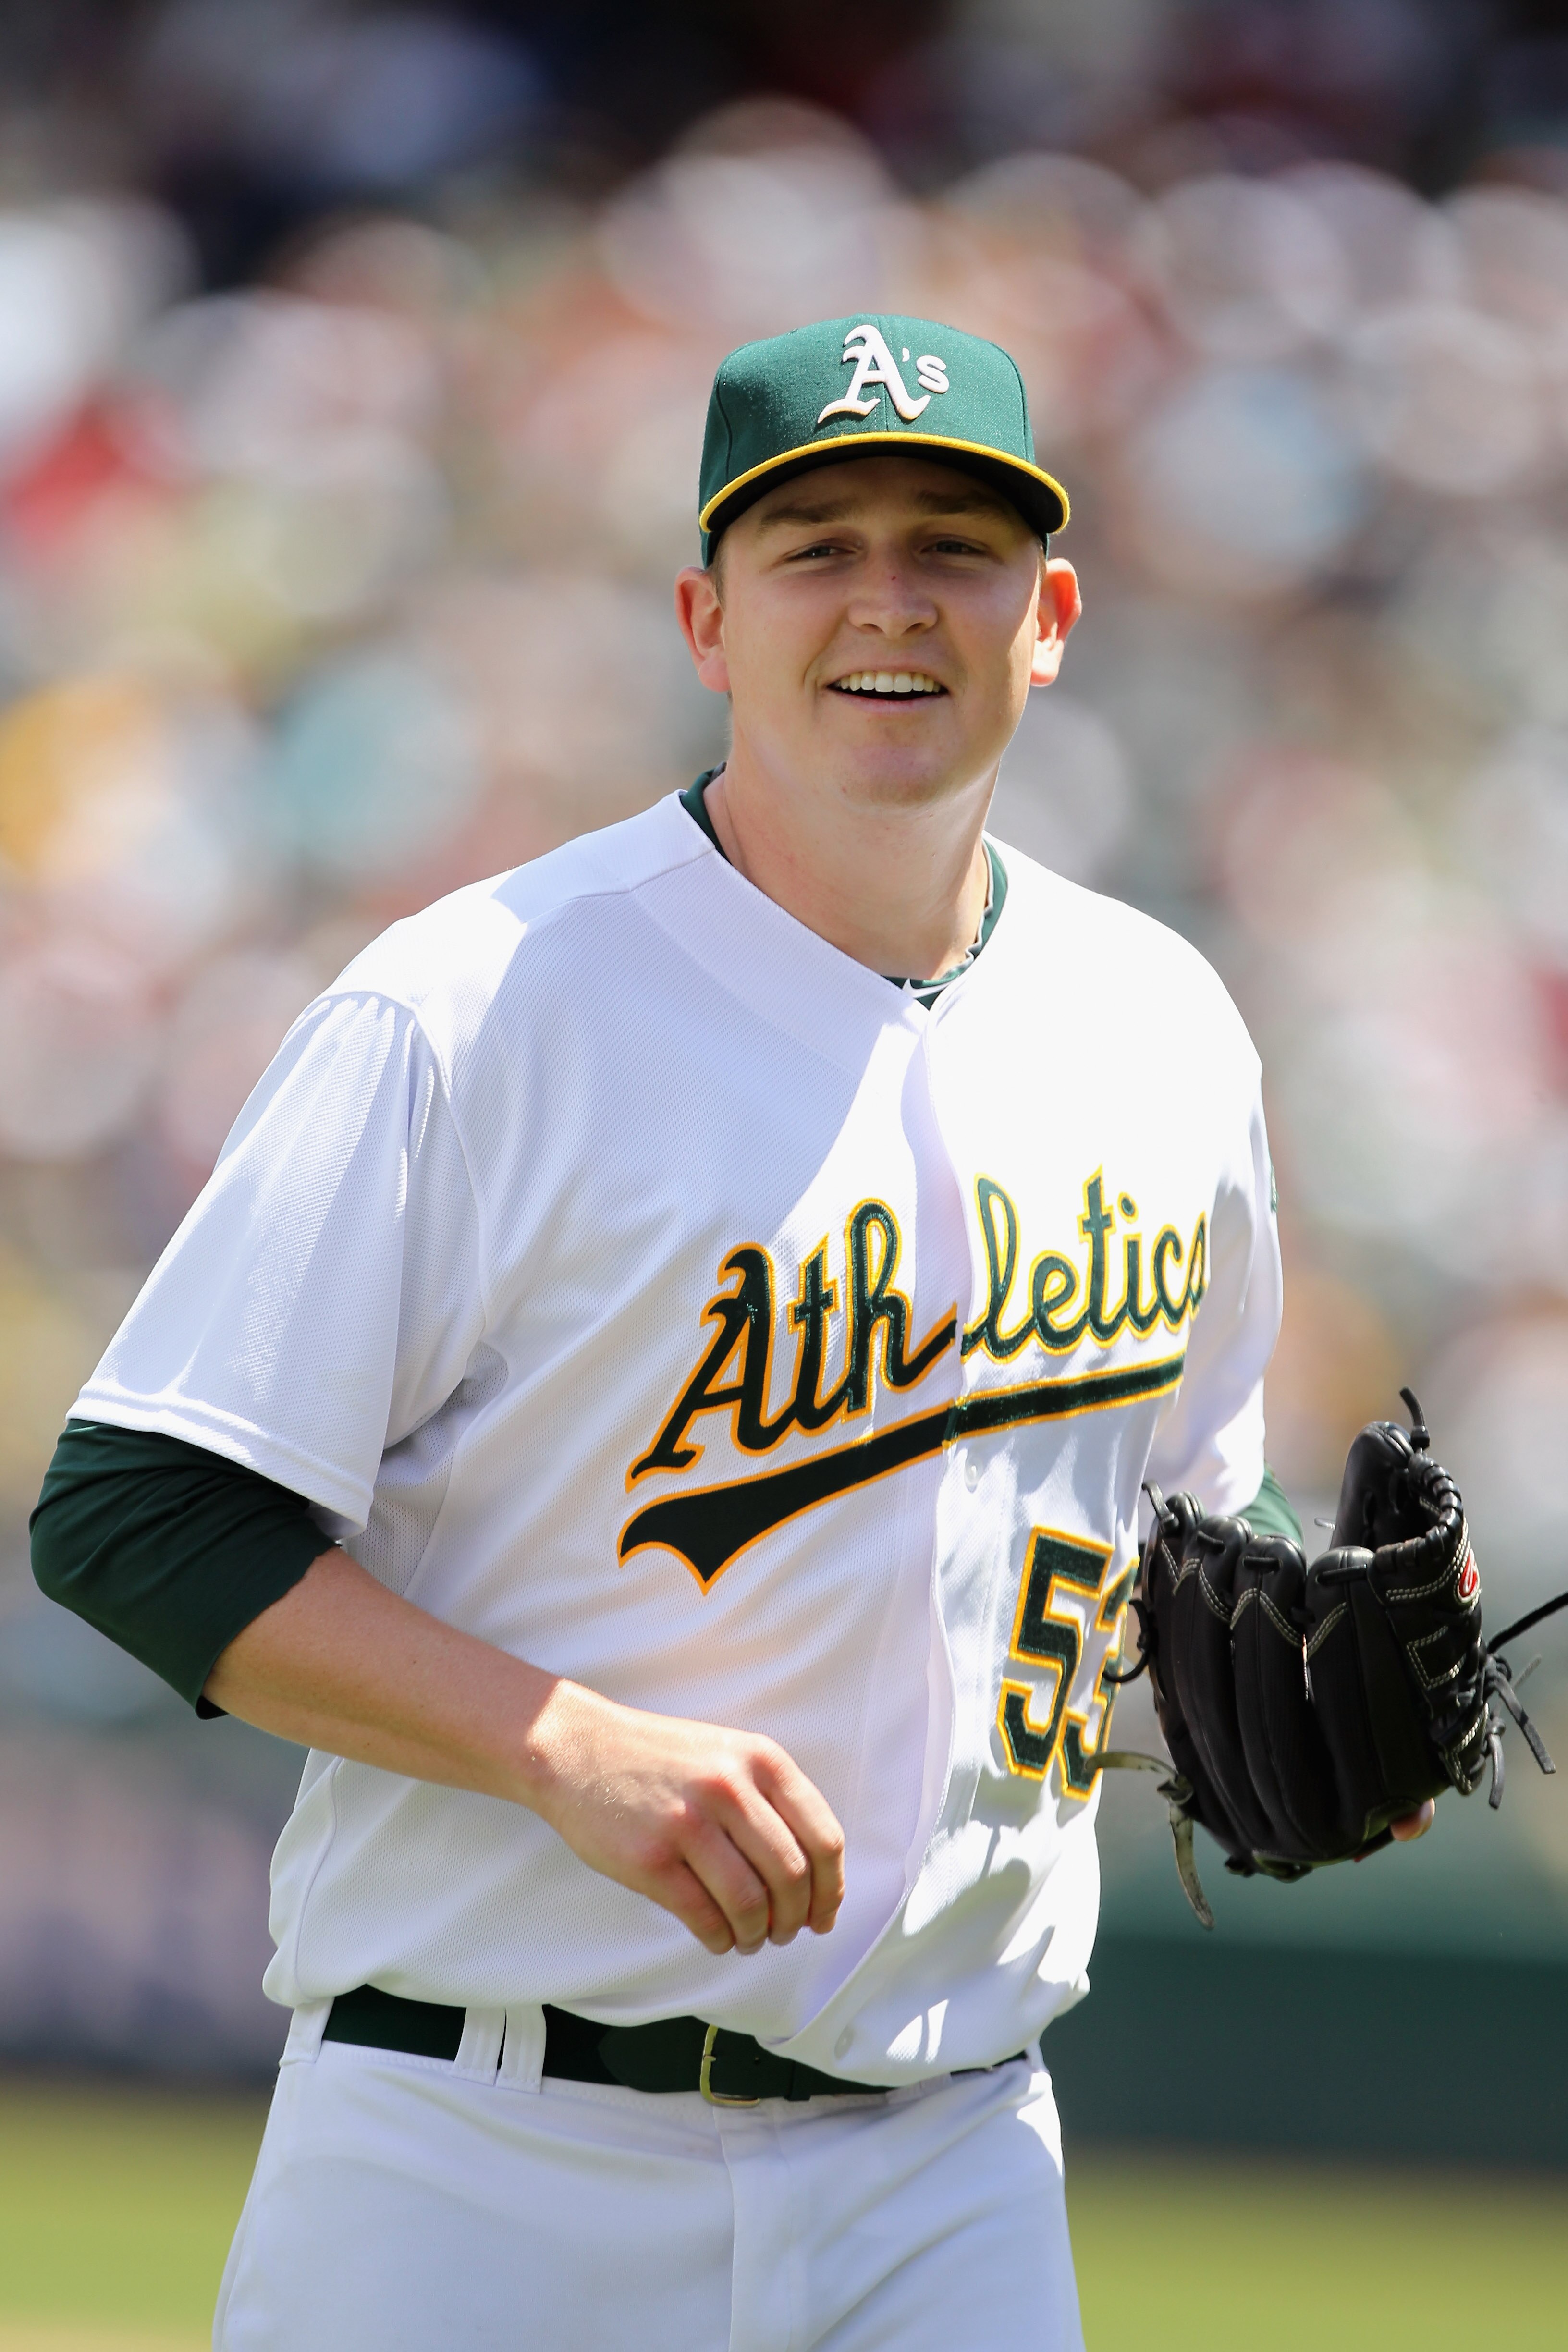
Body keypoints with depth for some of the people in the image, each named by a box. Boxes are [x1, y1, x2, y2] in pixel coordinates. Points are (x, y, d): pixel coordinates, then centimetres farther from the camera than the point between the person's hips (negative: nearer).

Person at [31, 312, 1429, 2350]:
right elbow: (136, 1516, -11)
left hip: (950, 2174, 4)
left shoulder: (1162, 1034, 10)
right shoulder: (474, 1014, -9)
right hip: (487, 2164, -4)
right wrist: (575, 1747, -21)